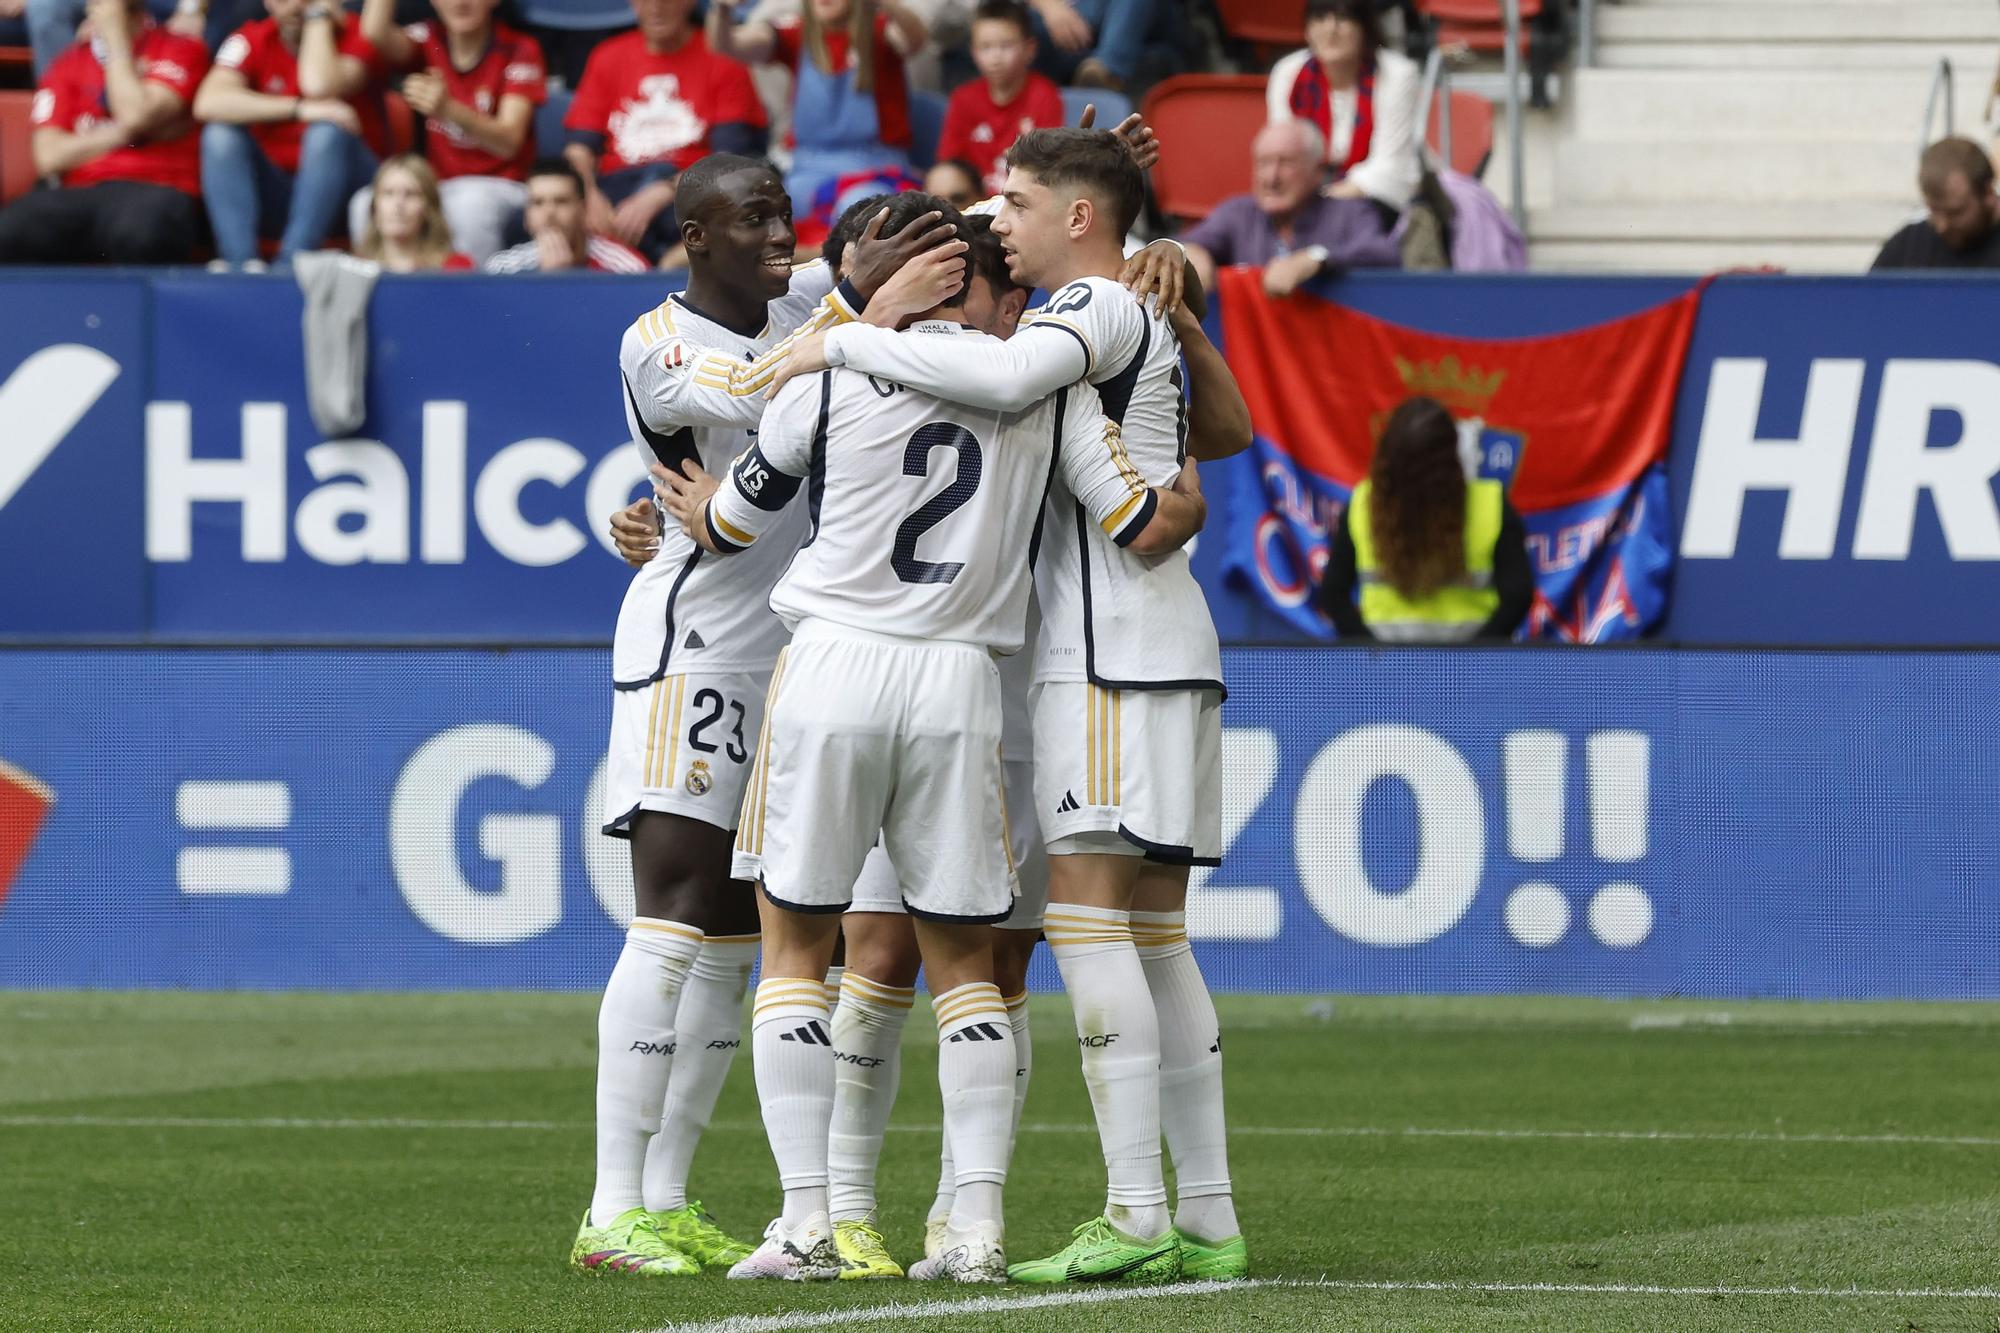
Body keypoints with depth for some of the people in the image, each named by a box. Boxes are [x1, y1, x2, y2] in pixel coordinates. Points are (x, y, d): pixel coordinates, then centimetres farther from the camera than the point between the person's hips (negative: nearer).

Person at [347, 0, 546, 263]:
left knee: (471, 205, -38)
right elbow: (376, 33, -17)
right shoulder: (428, 41, 6)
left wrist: (447, 110, -36)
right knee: (367, 206, -28)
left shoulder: (519, 50, -3)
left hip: (499, 187, -3)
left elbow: (508, 142, -17)